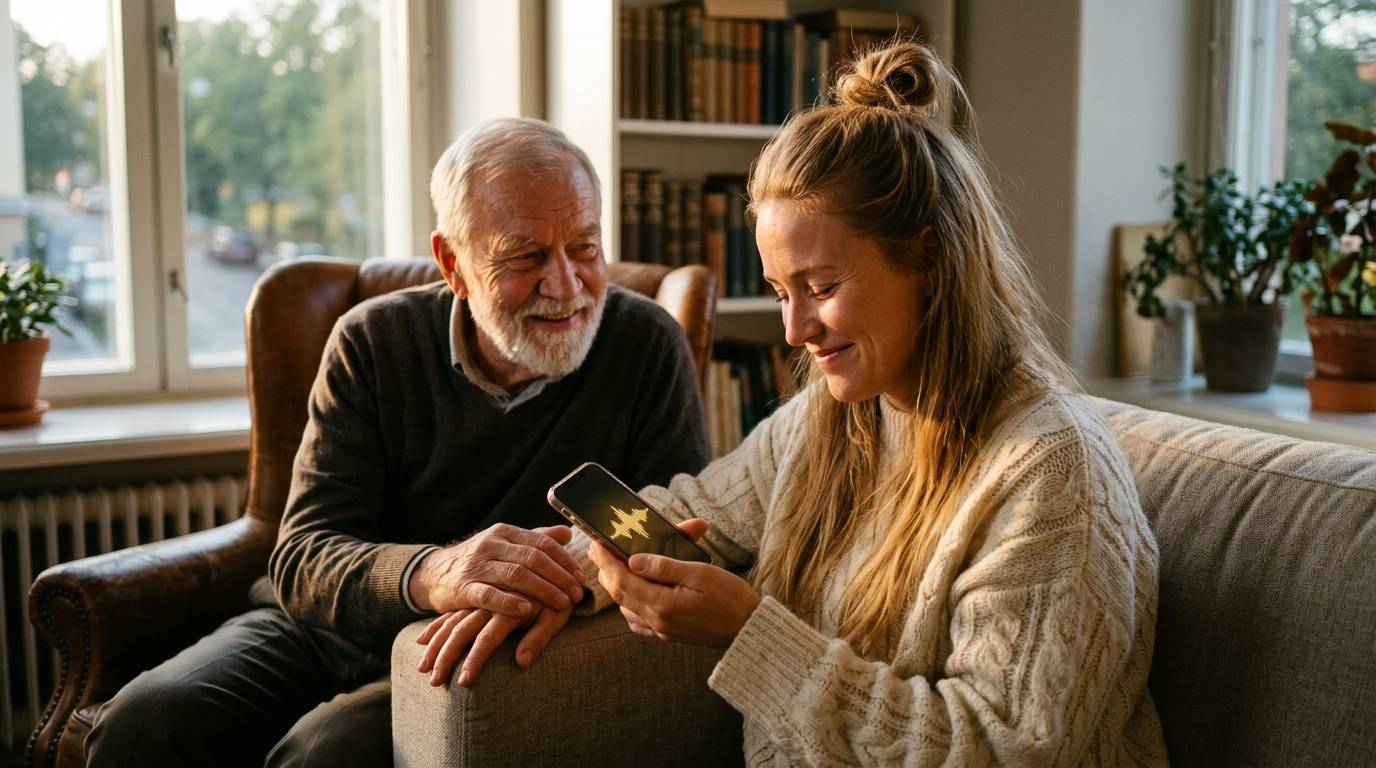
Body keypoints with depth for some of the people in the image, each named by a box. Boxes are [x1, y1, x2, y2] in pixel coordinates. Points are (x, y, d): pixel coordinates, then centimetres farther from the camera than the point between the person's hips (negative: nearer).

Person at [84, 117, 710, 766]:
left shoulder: (647, 347, -8)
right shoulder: (372, 343, -6)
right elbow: (300, 559, -14)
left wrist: (579, 577, -36)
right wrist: (426, 575, -37)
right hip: (324, 634, 3)